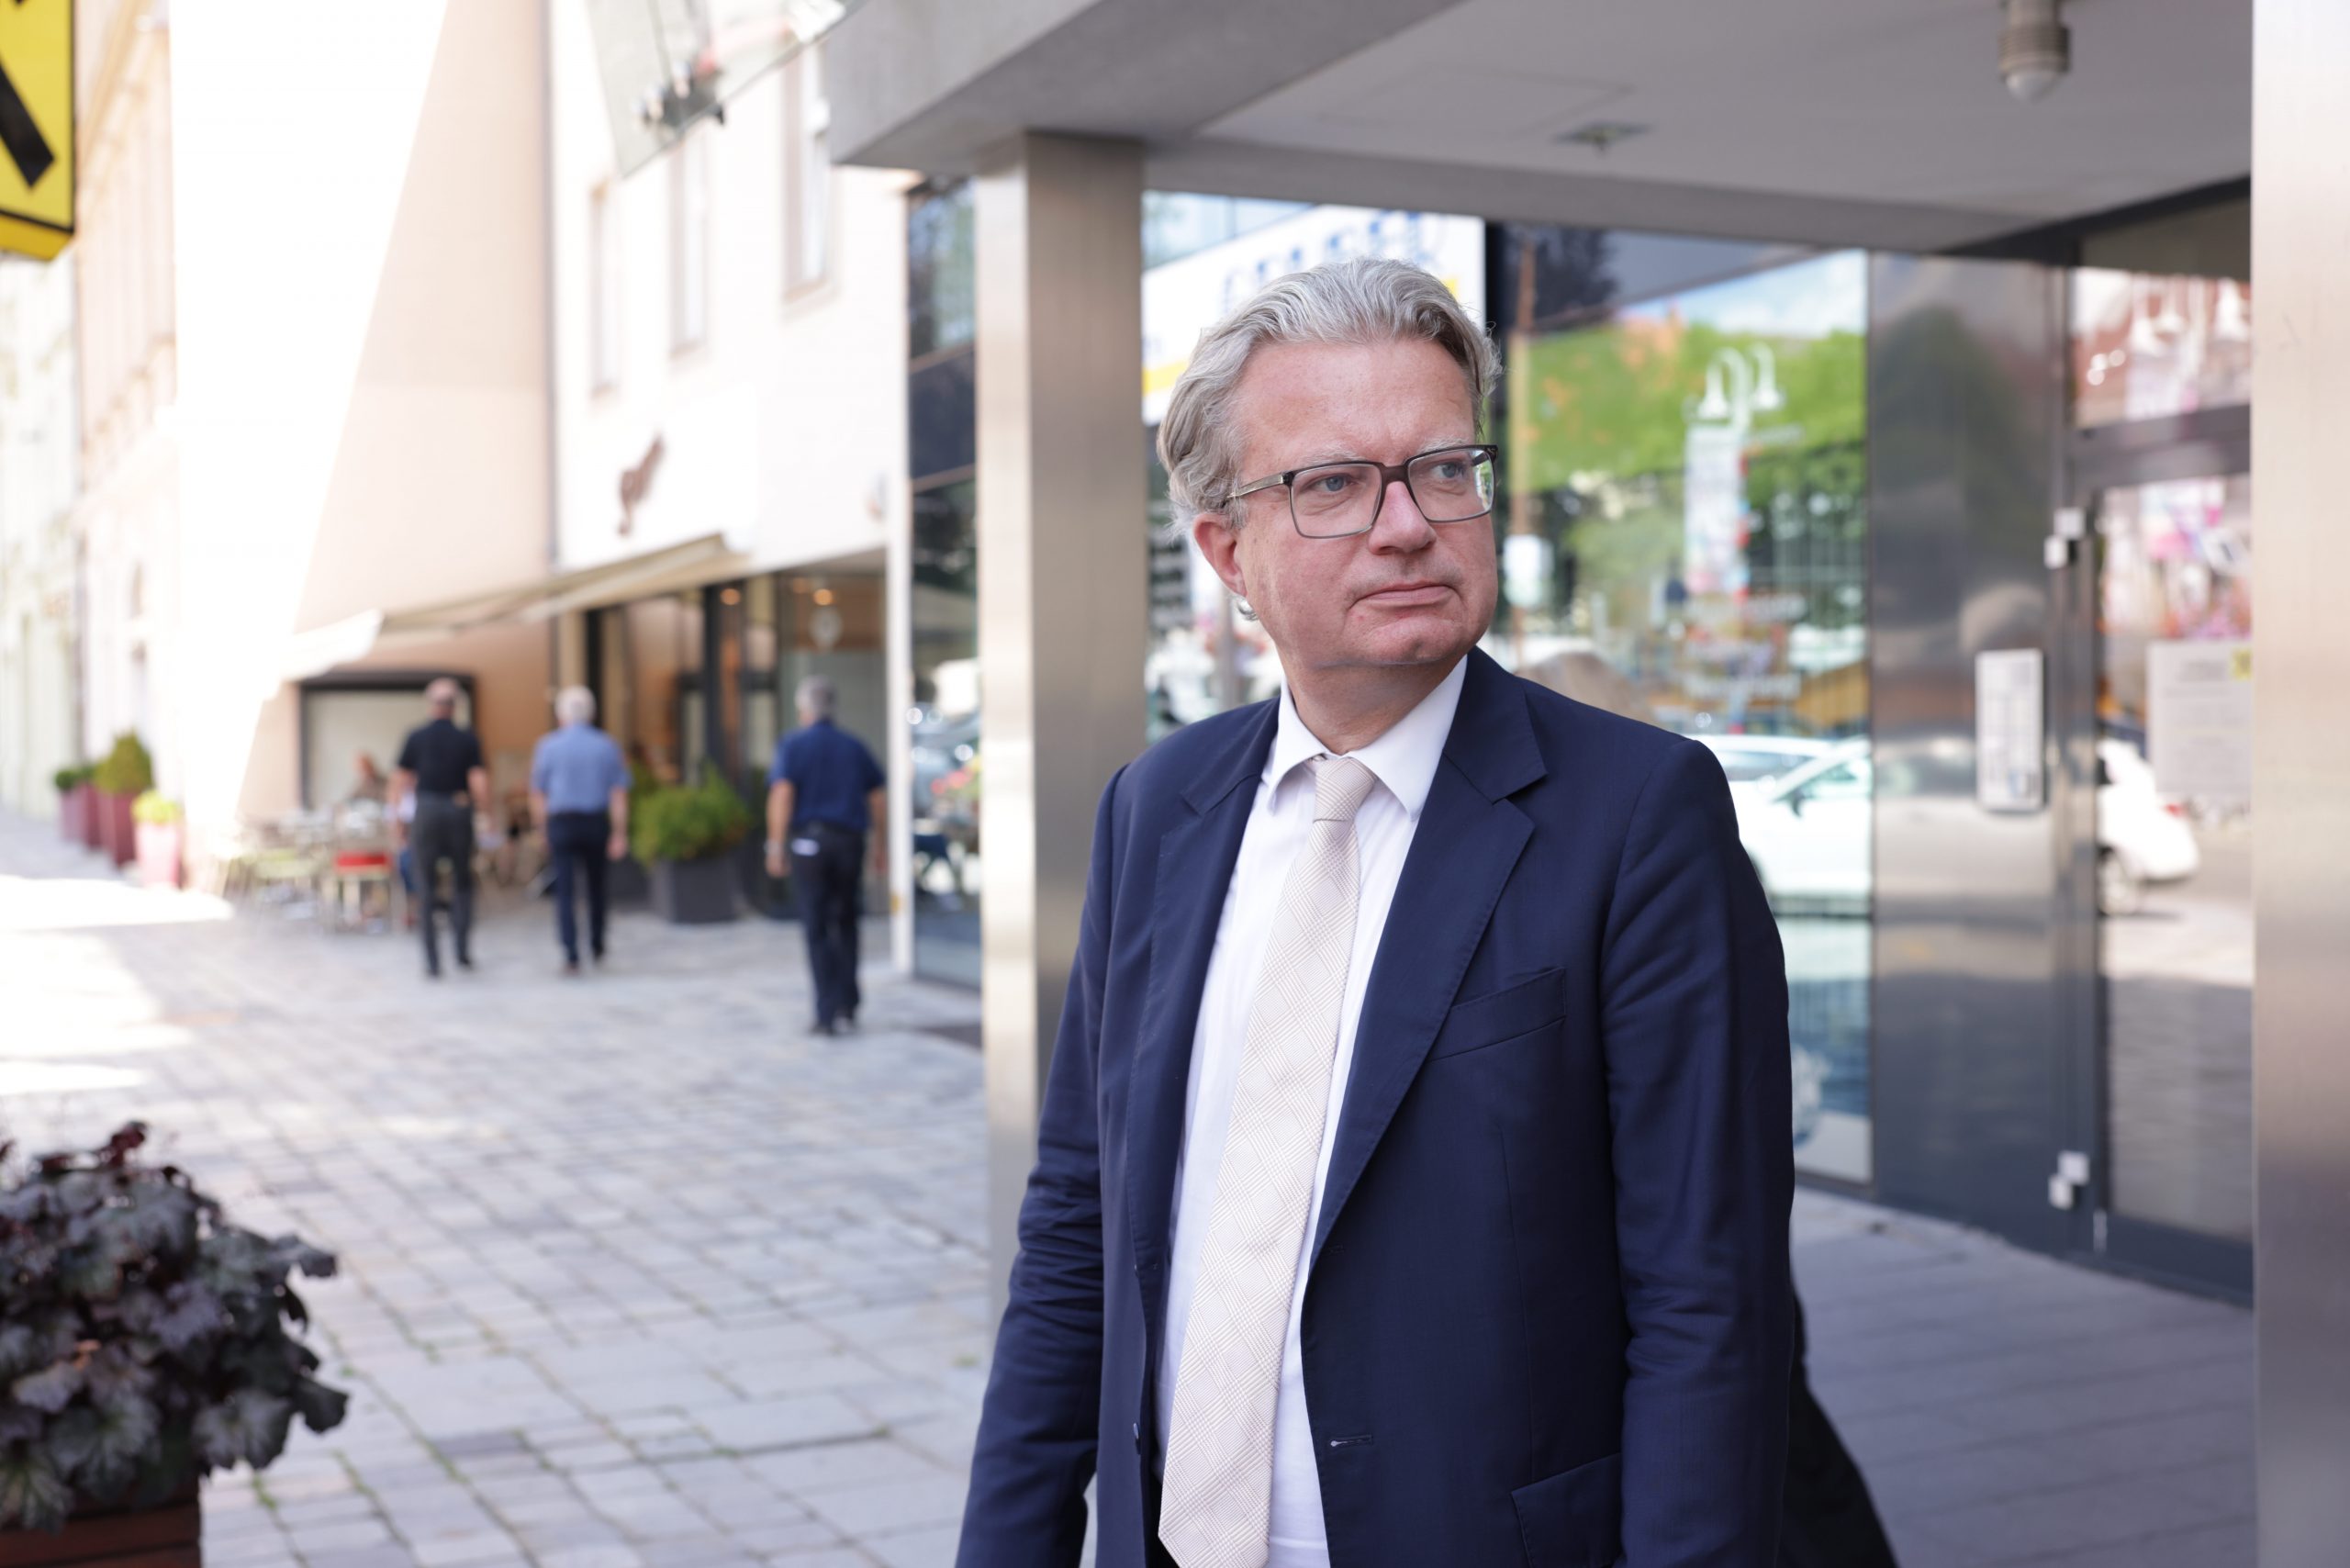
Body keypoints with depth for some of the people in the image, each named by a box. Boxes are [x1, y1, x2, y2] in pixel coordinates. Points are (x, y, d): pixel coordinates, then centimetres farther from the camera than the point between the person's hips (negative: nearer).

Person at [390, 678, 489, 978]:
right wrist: (476, 801, 12)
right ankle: (462, 949, 6)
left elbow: (400, 782, 2)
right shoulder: (468, 740, -3)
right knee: (462, 883, 14)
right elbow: (480, 784, -9)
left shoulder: (416, 737, 1)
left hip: (426, 814, 1)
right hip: (459, 813, -1)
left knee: (428, 887, 5)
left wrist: (398, 821, 9)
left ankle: (432, 960, 3)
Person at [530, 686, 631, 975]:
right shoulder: (607, 746, 1)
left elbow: (538, 794, 2)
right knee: (596, 886, 17)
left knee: (564, 891, -1)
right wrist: (619, 835, -1)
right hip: (597, 822, 2)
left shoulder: (548, 745, -1)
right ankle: (597, 948, 29)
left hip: (561, 822, -1)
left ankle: (571, 956, -11)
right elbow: (619, 795, -3)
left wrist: (543, 831, 11)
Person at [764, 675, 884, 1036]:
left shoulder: (793, 745, -1)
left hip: (809, 842, -3)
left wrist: (775, 845, -13)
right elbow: (876, 799, 8)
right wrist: (879, 846, 15)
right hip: (849, 842, 3)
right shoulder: (854, 746, 10)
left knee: (817, 930, 2)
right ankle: (847, 1003, 7)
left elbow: (782, 794, -13)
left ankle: (827, 1014, -1)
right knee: (845, 925, 17)